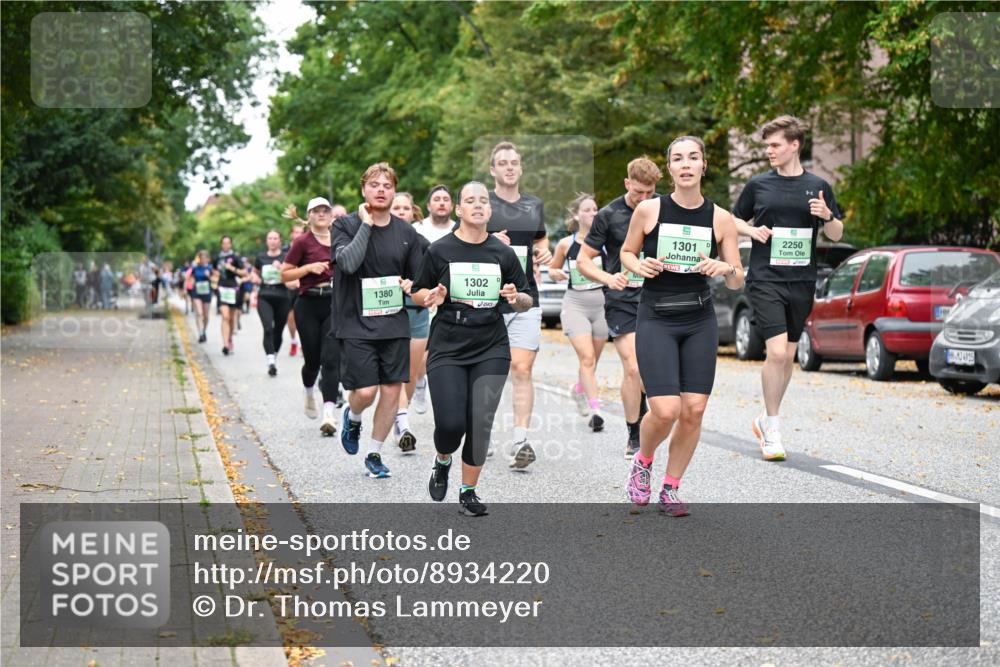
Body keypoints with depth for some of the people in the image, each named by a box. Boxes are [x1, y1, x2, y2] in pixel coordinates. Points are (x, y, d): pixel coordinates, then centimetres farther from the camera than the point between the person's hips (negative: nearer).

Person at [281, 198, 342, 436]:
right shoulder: (303, 242, -4)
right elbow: (284, 274, -3)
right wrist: (308, 268, -16)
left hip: (336, 304, 2)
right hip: (309, 305, -2)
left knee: (331, 358, -11)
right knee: (313, 359, 7)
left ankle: (329, 414, -17)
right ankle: (309, 393, 41)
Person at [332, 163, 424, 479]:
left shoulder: (406, 232, 8)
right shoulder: (346, 225, -3)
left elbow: (418, 276, 17)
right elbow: (347, 262, -21)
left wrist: (411, 285, -5)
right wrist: (366, 224, -17)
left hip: (395, 323, 4)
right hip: (357, 324, -3)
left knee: (392, 390, 2)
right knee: (365, 391, -10)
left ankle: (374, 454, 18)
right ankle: (352, 418, 27)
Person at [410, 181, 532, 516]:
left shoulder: (503, 252, 5)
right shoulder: (439, 250, 0)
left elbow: (528, 301, 11)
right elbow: (418, 292, 8)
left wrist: (517, 298, -12)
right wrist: (432, 297, -14)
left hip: (491, 350, 2)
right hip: (447, 350, -2)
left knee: (481, 423, -3)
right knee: (450, 423, -11)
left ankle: (468, 491, 16)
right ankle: (442, 461, 25)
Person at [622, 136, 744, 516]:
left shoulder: (721, 218, 0)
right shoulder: (649, 210, -4)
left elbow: (737, 282, 5)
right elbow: (626, 252, 11)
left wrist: (725, 269, -18)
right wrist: (640, 266, -11)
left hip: (700, 323, 3)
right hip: (655, 321, -2)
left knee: (694, 410, -3)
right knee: (666, 411, -14)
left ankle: (670, 490, 16)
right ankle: (642, 462, 19)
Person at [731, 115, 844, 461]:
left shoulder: (818, 187, 6)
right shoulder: (758, 185, 3)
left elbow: (836, 235, 11)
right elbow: (734, 221, 15)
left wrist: (827, 215, -11)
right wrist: (753, 230, -6)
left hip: (801, 282, 3)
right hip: (765, 279, -3)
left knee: (789, 356, 10)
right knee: (776, 352, -15)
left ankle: (766, 418, 29)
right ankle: (772, 432, -3)